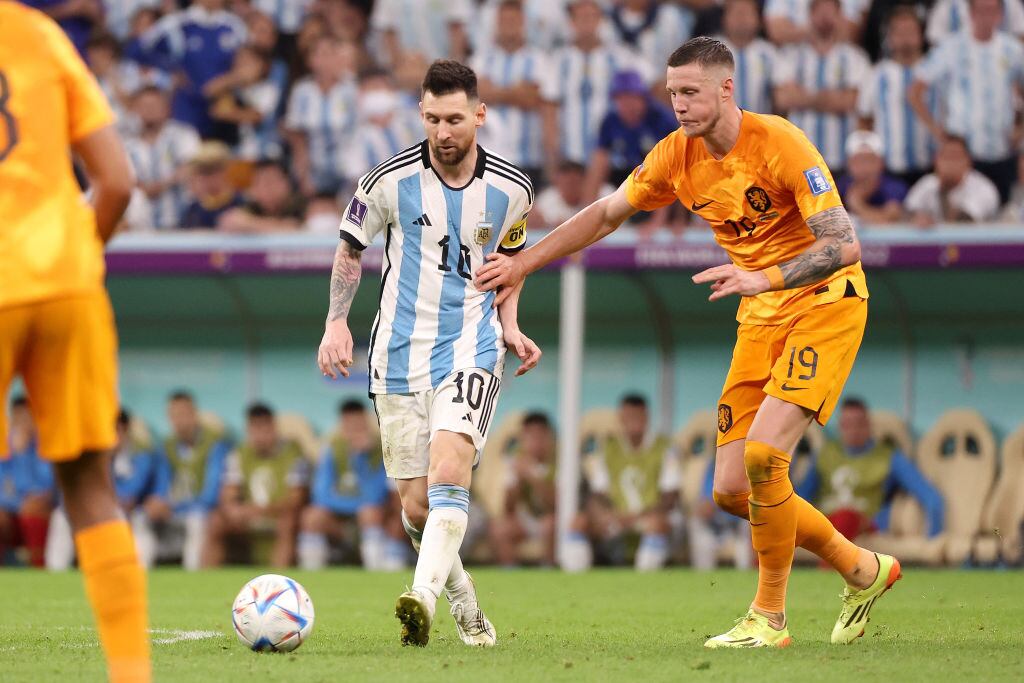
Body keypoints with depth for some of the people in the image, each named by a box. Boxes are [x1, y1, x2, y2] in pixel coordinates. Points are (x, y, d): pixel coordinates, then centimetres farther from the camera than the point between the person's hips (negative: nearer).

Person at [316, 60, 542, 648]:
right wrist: (337, 322, 0)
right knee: (417, 505, 2)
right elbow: (350, 248, 10)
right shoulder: (391, 181, -5)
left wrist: (509, 326, 6)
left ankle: (424, 598, -40)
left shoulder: (512, 189, -1)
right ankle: (467, 609, 23)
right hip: (400, 352, 1)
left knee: (449, 463, -27)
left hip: (471, 346, -1)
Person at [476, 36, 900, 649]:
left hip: (824, 301, -7)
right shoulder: (678, 154, -1)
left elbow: (844, 243, -26)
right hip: (761, 318, 7)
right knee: (732, 490, 0)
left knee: (763, 454, -24)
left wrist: (763, 278, -39)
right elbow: (607, 213, 14)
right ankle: (862, 570, 20)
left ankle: (770, 618, -8)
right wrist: (524, 263, 10)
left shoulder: (781, 144, -21)